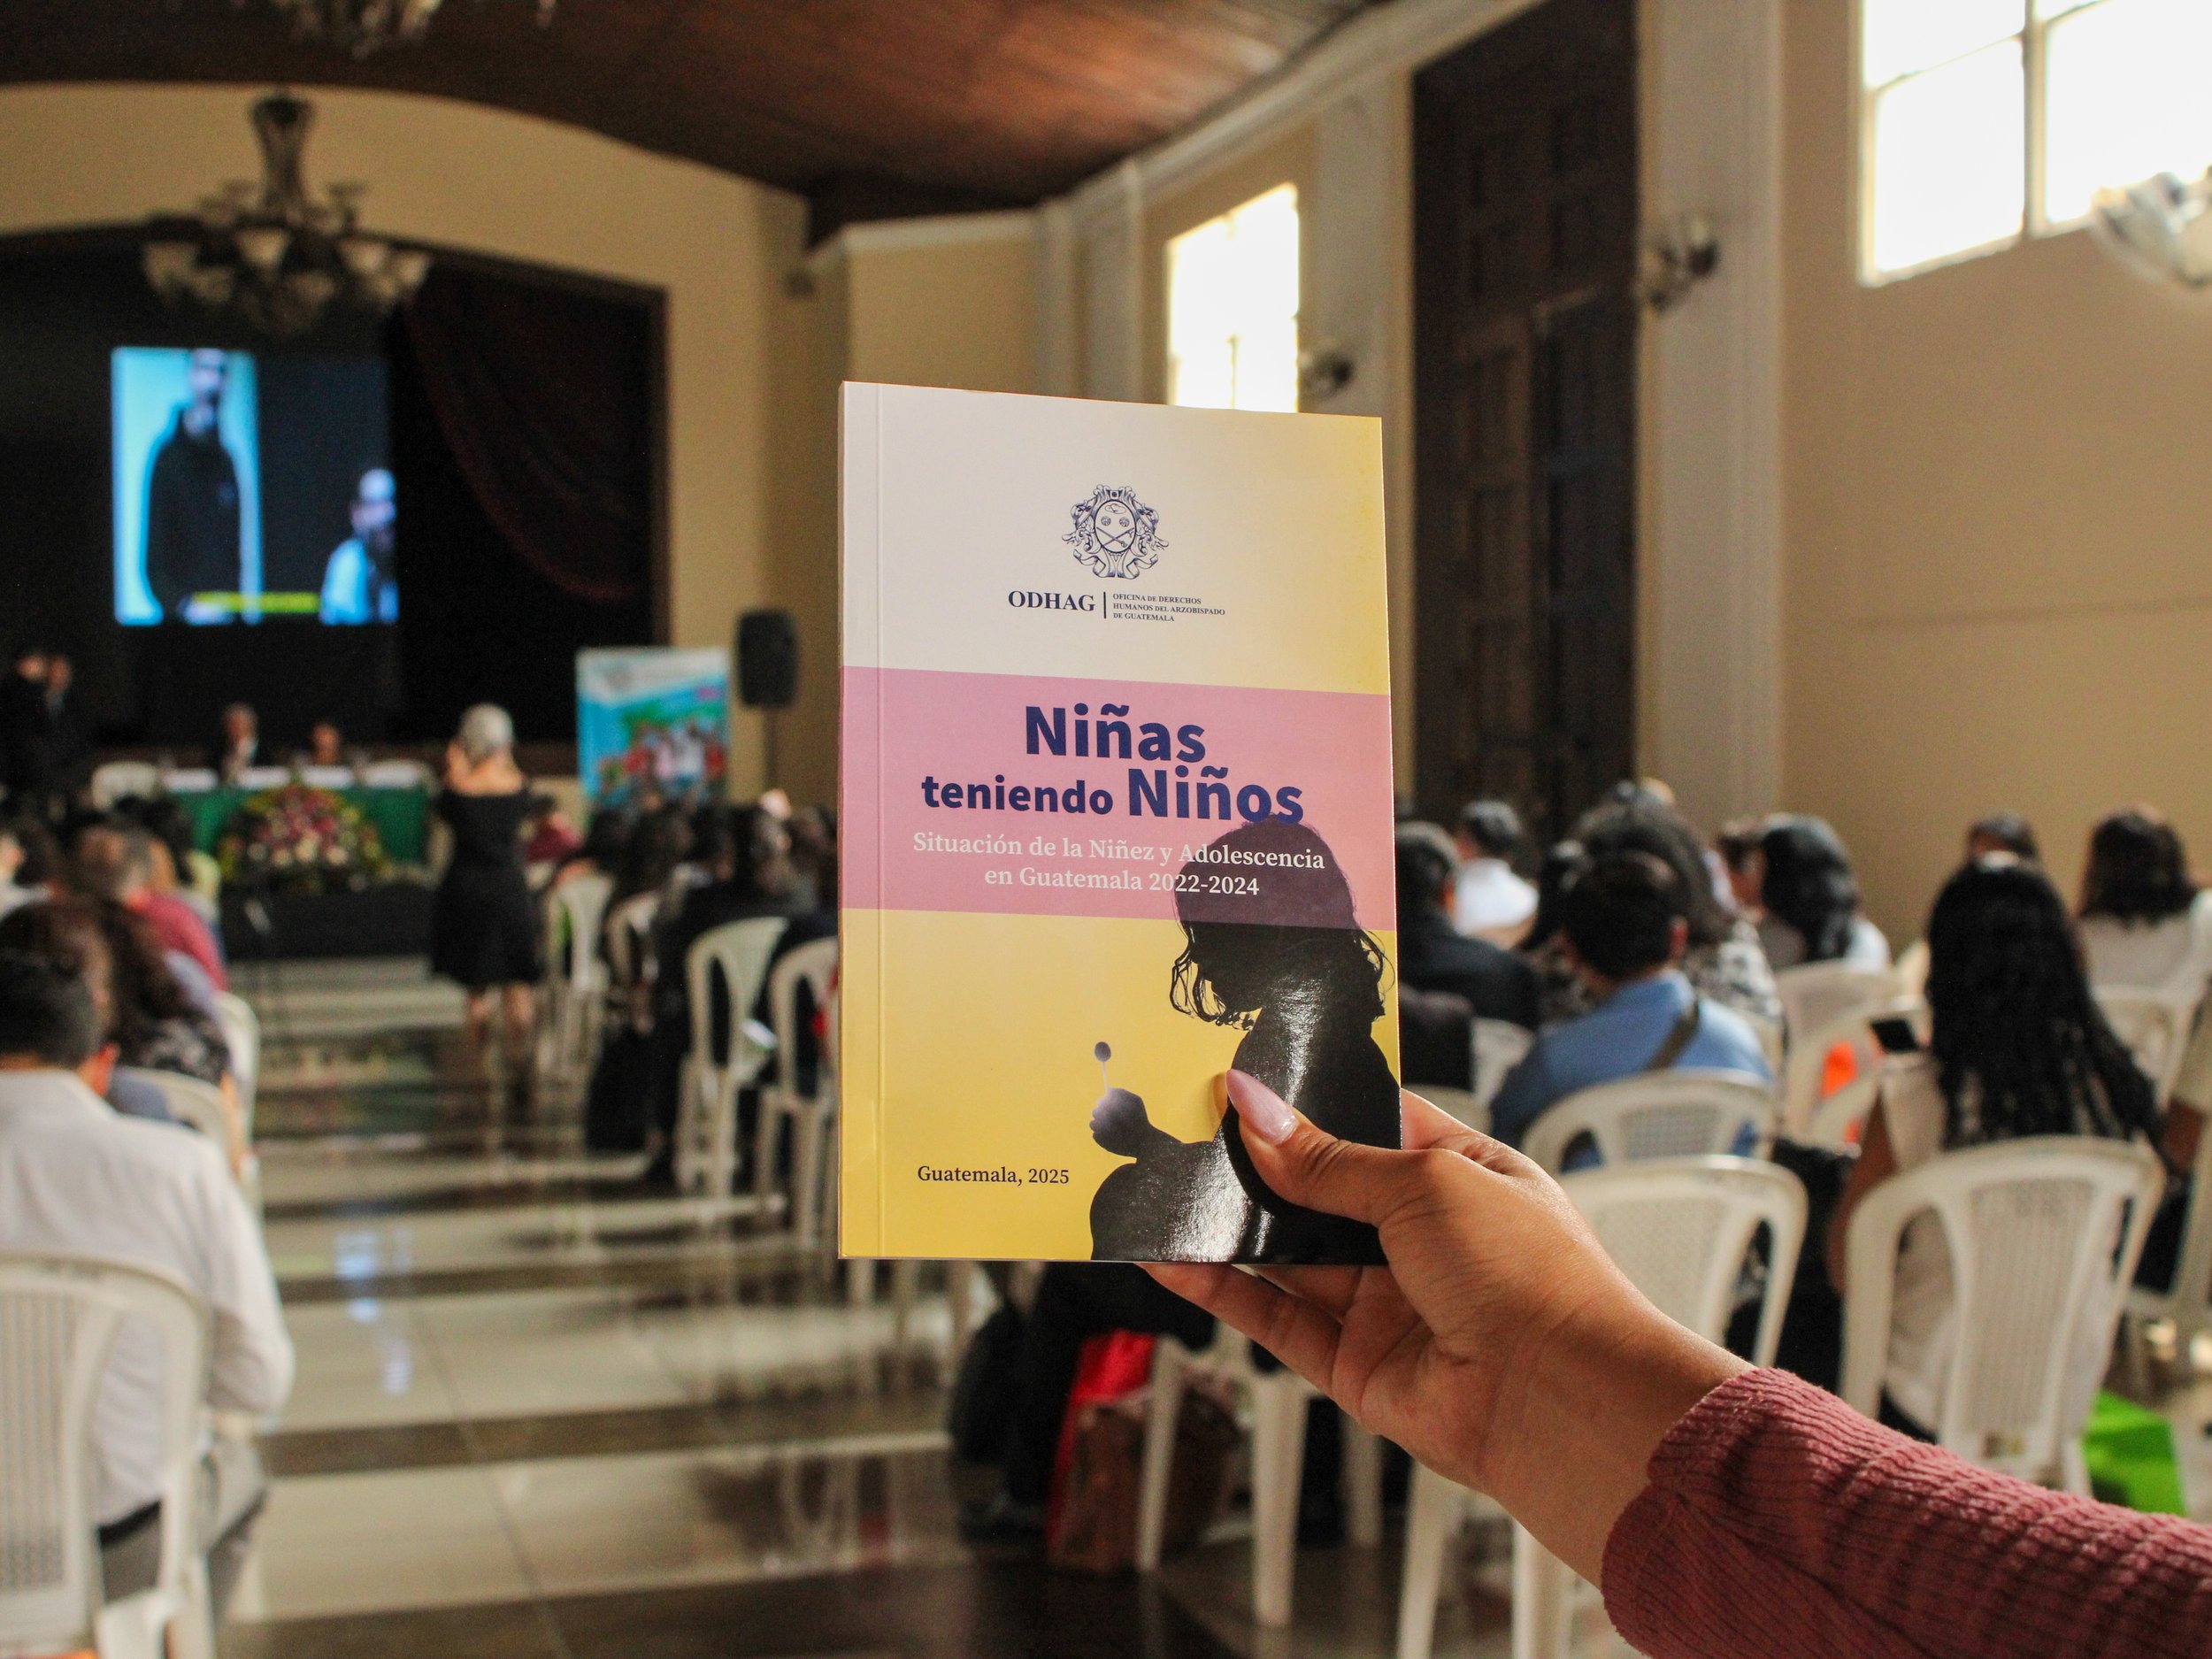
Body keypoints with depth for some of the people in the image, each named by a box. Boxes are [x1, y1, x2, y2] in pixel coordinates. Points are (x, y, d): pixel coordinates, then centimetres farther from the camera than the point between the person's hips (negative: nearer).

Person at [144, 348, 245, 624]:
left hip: (226, 613, 5)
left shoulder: (225, 461, 12)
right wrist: (186, 606, -22)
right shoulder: (169, 458, -6)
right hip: (181, 620, -5)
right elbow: (155, 561, -9)